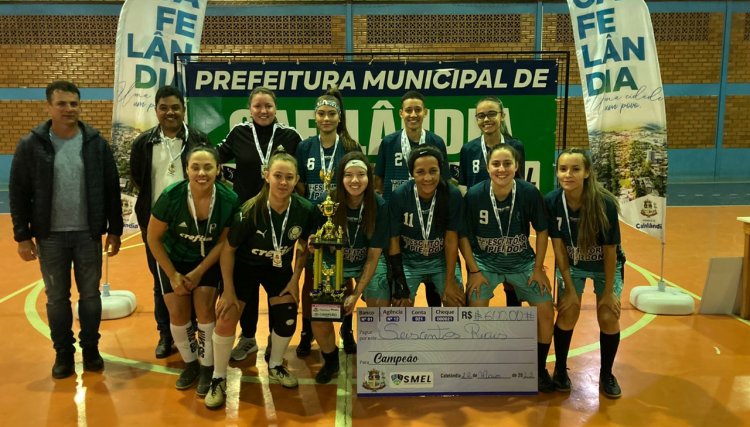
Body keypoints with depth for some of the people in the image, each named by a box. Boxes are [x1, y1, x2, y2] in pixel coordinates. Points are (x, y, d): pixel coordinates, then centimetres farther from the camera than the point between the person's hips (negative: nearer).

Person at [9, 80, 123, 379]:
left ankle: (90, 348, 27)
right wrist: (22, 236, -3)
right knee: (57, 298, 10)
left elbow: (112, 189, 1)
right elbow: (19, 194, -1)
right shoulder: (31, 145, -4)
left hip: (88, 234, 0)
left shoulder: (96, 143, -2)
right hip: (50, 236, 0)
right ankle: (63, 353, 26)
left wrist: (114, 230, 0)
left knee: (90, 295, 10)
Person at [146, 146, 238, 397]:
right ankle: (190, 364, 23)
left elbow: (223, 241, -11)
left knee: (204, 309, -10)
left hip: (208, 261, 0)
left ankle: (207, 367, 10)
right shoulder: (171, 196, -27)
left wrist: (199, 272, -13)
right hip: (173, 259, 1)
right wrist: (173, 275, -11)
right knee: (178, 313, -1)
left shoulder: (229, 201, -26)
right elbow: (154, 238, -14)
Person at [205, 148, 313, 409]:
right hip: (245, 266, -3)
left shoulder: (304, 210, -22)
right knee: (226, 319, -11)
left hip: (279, 267, 3)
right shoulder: (251, 211, -30)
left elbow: (304, 248, -3)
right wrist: (229, 290, -14)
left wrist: (295, 280, -3)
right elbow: (228, 249, -18)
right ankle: (218, 378, 11)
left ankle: (275, 366, 30)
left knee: (288, 319, 0)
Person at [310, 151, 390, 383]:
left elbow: (373, 256, -14)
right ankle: (330, 361, 20)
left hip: (368, 265, 0)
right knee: (319, 319, -12)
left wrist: (357, 293, -19)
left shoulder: (379, 206, -20)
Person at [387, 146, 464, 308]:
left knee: (457, 303, -6)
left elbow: (451, 240, -11)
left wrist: (450, 281, -10)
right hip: (408, 260, 0)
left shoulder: (453, 195, -19)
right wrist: (400, 283, -11)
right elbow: (393, 239, -10)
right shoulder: (399, 196, -19)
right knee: (401, 305, -6)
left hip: (442, 260, 1)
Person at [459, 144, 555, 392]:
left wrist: (538, 268, -3)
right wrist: (474, 271, -10)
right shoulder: (474, 195, -20)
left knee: (546, 310, -7)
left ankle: (540, 369, 17)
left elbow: (542, 231, -3)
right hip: (485, 262, -1)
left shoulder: (530, 193, -18)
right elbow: (464, 236, -8)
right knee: (475, 310, -18)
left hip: (522, 261, 1)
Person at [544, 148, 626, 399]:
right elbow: (558, 246, -15)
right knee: (567, 313, -9)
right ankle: (560, 369, 14)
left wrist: (608, 292, -13)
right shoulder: (552, 201, -24)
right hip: (571, 264, 1)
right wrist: (570, 289, -13)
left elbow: (610, 250, -20)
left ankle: (606, 374, 17)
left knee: (608, 318, -8)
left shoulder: (604, 203, -30)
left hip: (605, 266, -1)